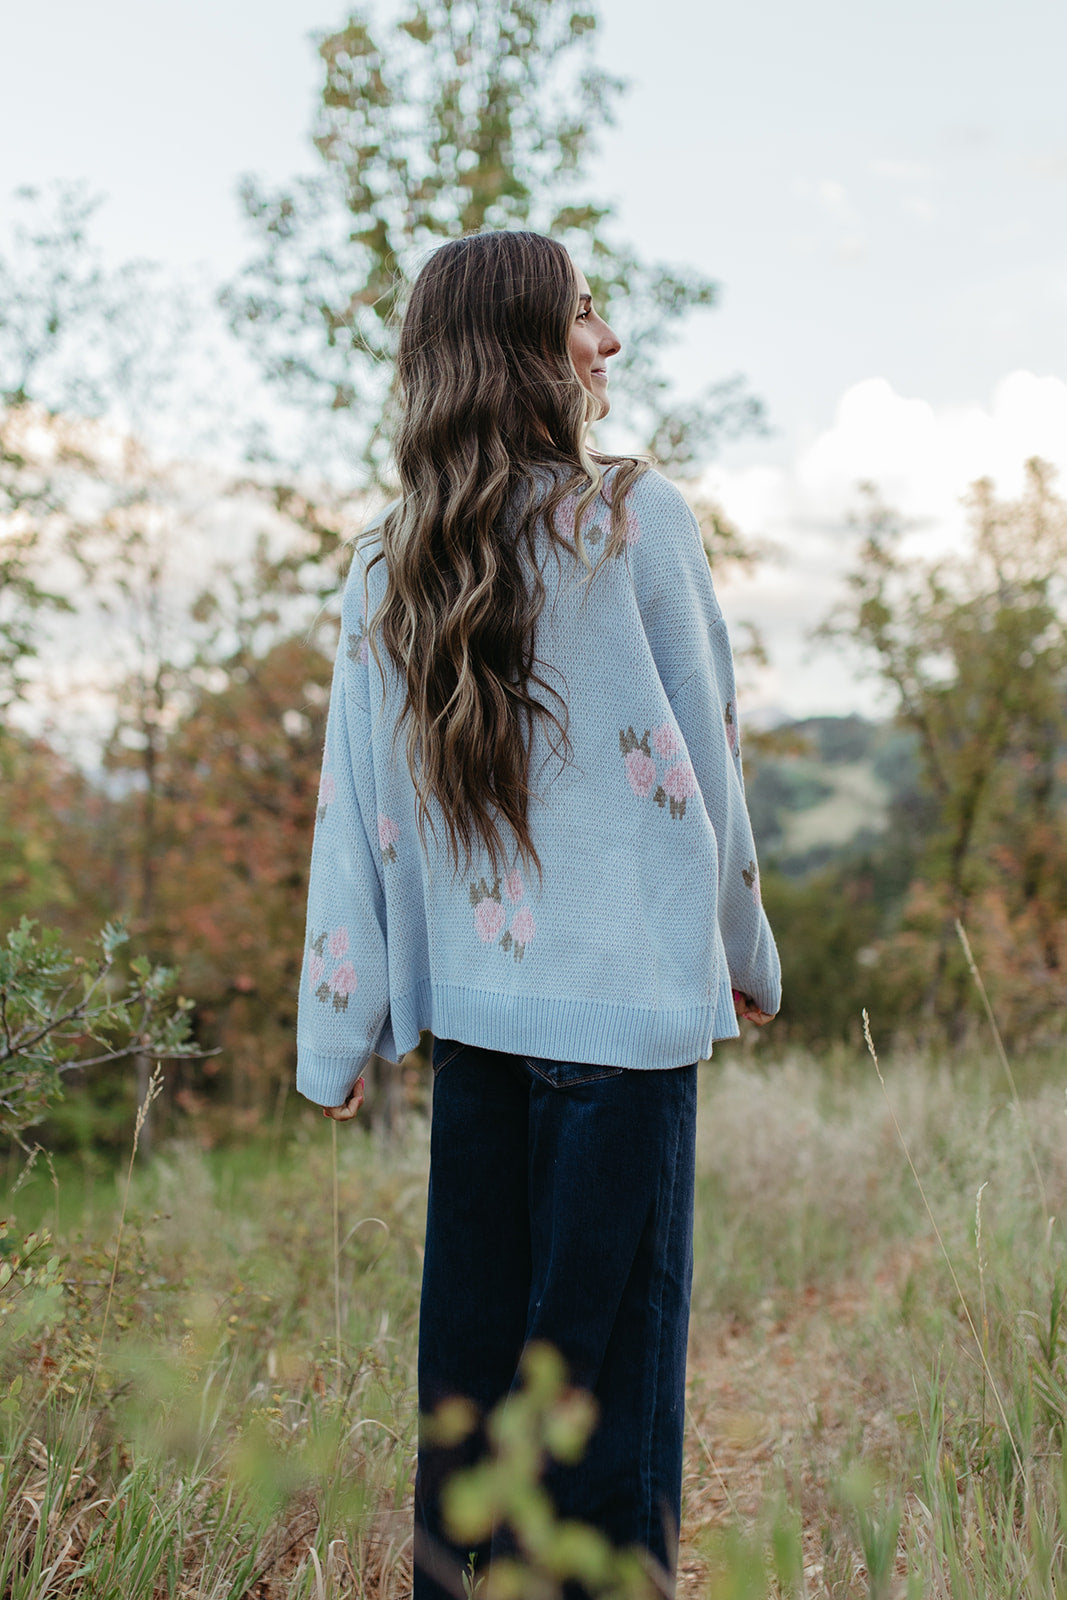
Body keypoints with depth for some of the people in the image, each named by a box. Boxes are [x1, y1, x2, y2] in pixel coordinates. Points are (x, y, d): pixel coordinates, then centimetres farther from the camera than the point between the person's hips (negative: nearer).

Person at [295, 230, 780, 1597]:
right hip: (623, 998, -5)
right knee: (609, 1343, 4)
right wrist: (745, 957, 10)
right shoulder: (636, 519, -7)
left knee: (469, 1344, 15)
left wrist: (335, 1043, 9)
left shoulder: (384, 569, 6)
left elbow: (353, 812, 5)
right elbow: (698, 759, -2)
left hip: (469, 1009, 5)